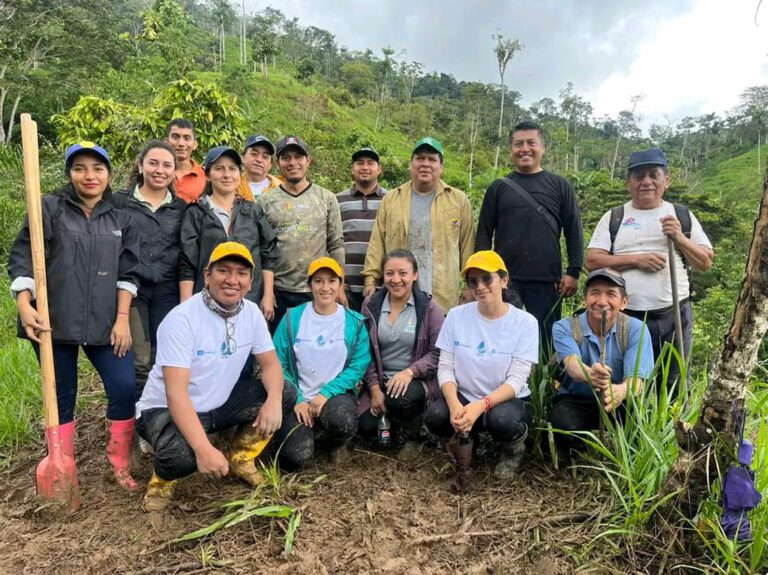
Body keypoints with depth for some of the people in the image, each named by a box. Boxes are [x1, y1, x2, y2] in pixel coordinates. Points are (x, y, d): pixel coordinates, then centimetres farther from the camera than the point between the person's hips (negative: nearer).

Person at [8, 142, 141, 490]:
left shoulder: (121, 219, 10)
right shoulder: (49, 209, 2)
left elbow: (128, 272, 6)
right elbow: (22, 258, -3)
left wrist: (122, 318, -3)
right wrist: (24, 305, -18)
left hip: (104, 323, 2)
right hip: (53, 322, -1)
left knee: (125, 388, -9)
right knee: (62, 397, 8)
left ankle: (119, 463, 13)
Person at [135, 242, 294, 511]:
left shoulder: (252, 312, -6)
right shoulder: (182, 319, -25)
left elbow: (270, 363, -3)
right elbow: (176, 393, -30)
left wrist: (274, 399, -26)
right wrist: (204, 448, -41)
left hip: (220, 405, 6)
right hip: (166, 409, -6)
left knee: (284, 394, -11)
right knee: (182, 456, -37)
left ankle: (240, 459, 9)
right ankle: (163, 477, 3)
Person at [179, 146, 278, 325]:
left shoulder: (254, 211, 10)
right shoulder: (196, 213, 3)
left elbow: (269, 256, 8)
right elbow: (187, 265, 0)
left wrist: (268, 295, 0)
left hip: (251, 302, 2)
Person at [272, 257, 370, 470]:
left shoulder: (355, 322, 0)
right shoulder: (292, 318, -1)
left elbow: (358, 366, -5)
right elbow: (278, 364, -3)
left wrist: (326, 393, -16)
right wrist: (296, 400, -13)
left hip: (336, 394, 0)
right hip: (298, 399, 0)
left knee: (343, 421, -34)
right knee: (294, 458, -20)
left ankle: (336, 444, 6)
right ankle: (306, 431, 18)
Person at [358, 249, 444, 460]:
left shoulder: (428, 308, -7)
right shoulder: (371, 304, 2)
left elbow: (438, 353, -10)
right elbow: (365, 351, 1)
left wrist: (410, 372, -25)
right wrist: (374, 388, -8)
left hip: (419, 380, -3)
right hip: (381, 380, 3)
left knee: (401, 400, -34)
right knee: (365, 426, -16)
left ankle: (413, 439, 2)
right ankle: (393, 421, 22)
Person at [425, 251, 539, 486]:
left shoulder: (525, 322, -10)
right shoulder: (456, 316, -4)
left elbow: (516, 380, -16)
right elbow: (445, 368, -6)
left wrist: (481, 405, -32)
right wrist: (455, 405, -26)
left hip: (508, 400, -1)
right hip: (464, 398, 2)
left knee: (503, 420, -36)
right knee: (436, 416, -30)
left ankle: (513, 450, 4)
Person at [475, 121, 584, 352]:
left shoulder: (559, 186, 9)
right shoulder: (499, 188, 9)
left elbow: (574, 232, 7)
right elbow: (484, 234, 7)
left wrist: (573, 272, -2)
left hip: (547, 281, 0)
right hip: (505, 280, 0)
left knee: (546, 343, 6)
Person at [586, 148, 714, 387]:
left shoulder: (683, 215, 8)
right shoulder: (613, 217, 4)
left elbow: (705, 263, 6)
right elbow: (592, 260, -4)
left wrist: (680, 238, -10)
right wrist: (635, 259, -15)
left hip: (675, 315, 2)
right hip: (625, 316, -1)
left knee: (673, 385, 12)